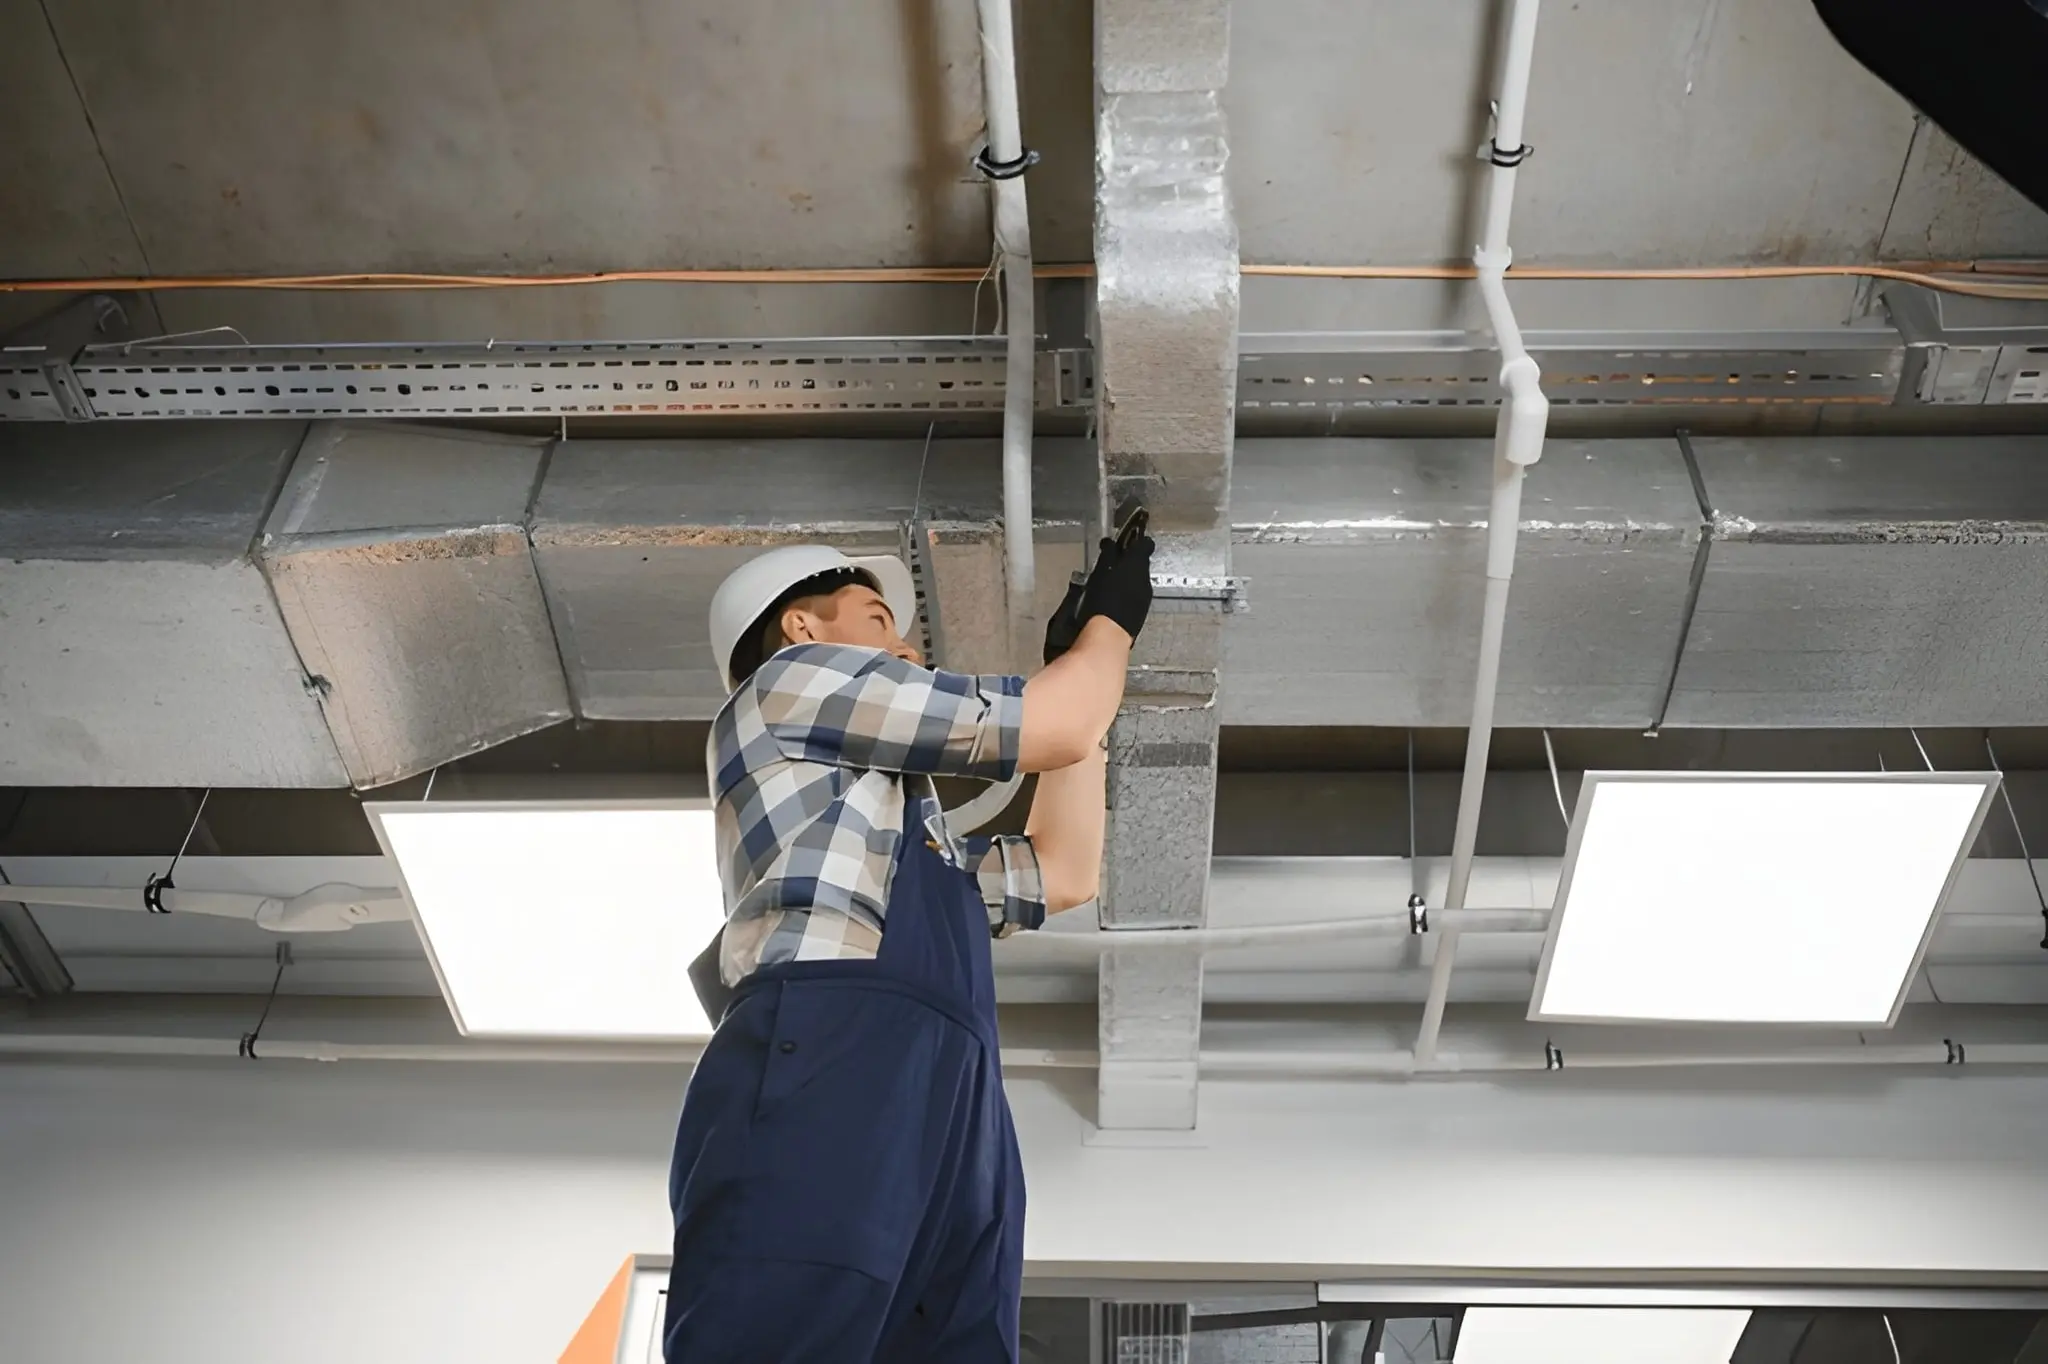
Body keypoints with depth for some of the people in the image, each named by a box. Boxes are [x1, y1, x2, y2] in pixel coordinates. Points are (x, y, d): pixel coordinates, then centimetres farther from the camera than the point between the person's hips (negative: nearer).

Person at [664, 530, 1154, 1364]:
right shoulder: (794, 677, 17)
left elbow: (1061, 872, 40)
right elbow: (1059, 730, 14)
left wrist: (1075, 662, 44)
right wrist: (1113, 618, 34)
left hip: (951, 1128, 8)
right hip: (824, 1066, -8)